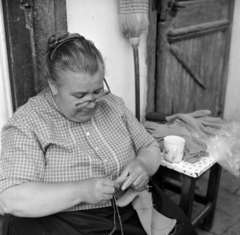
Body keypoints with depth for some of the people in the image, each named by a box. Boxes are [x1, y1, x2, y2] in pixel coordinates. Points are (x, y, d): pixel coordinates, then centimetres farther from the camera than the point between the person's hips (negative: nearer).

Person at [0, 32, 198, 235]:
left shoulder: (112, 104, 1)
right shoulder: (26, 124, -13)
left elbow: (150, 148, 8)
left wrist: (142, 164, -14)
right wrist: (80, 191, -27)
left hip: (133, 210, 5)